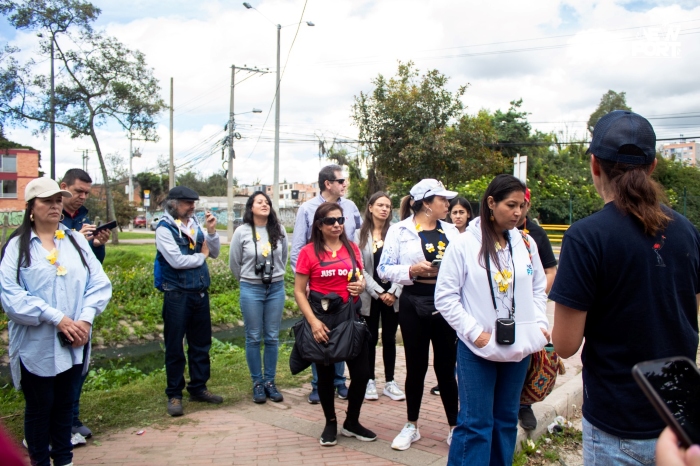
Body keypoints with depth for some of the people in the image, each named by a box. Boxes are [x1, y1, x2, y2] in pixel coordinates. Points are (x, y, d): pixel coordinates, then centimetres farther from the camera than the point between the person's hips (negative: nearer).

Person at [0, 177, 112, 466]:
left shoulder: (76, 240, 7)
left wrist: (85, 318, -14)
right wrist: (56, 318, -20)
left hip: (73, 343, 3)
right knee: (39, 407, 9)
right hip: (35, 345, -3)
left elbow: (99, 283, 1)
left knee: (65, 404, 16)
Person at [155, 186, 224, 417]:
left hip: (200, 292, 6)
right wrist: (201, 256, -4)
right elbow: (176, 260, -20)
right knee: (175, 346, 5)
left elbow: (214, 253, 9)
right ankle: (174, 394, 17)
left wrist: (211, 231, -7)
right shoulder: (164, 229, -10)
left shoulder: (195, 224, 7)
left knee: (201, 343, 14)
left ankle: (198, 387, 28)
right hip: (177, 294, -6)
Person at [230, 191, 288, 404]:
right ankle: (257, 383, 17)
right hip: (251, 290, -2)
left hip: (276, 288, 2)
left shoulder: (279, 231, 0)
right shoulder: (242, 232, -6)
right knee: (254, 338, 5)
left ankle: (270, 381, 19)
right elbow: (234, 263, 5)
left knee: (272, 337, 7)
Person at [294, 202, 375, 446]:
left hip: (350, 315, 3)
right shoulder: (308, 252, -6)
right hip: (322, 317, -3)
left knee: (361, 373, 4)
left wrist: (361, 285, -7)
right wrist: (313, 321, -16)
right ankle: (330, 423, 30)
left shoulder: (352, 248, 5)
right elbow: (299, 291, -6)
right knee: (325, 373, 10)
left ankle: (352, 422, 26)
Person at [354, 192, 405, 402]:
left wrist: (393, 292, -13)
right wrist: (379, 292, -11)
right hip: (369, 296, 0)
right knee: (371, 338, 7)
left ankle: (390, 382, 17)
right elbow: (360, 268, -3)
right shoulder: (360, 234, 2)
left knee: (389, 338, 9)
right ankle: (370, 381, 18)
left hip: (392, 295, 0)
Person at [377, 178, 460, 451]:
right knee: (416, 366, 10)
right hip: (414, 304, -2)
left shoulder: (450, 231, 8)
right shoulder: (399, 231, -3)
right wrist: (412, 270, -20)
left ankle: (455, 428, 22)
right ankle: (411, 426, 27)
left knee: (446, 367, 8)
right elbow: (384, 270, -6)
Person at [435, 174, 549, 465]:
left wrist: (540, 325, 1)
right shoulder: (464, 244, -11)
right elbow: (445, 297, -9)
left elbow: (538, 289, 14)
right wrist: (475, 332, -14)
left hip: (519, 347, 5)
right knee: (476, 424, 0)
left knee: (507, 419, 16)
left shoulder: (526, 243, 2)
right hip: (477, 349, -4)